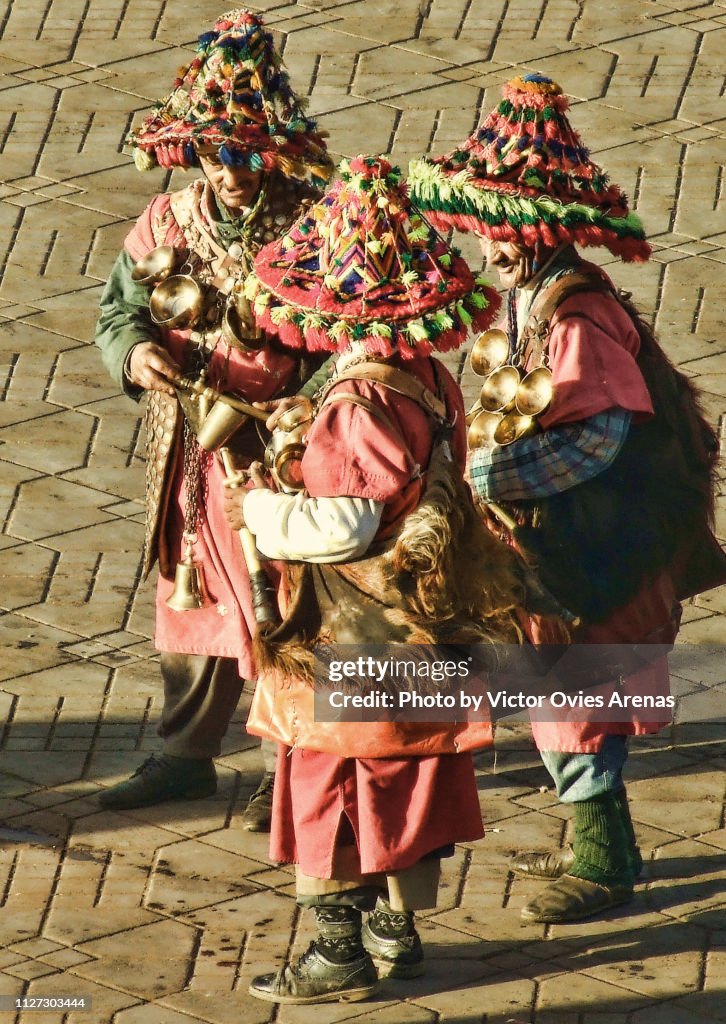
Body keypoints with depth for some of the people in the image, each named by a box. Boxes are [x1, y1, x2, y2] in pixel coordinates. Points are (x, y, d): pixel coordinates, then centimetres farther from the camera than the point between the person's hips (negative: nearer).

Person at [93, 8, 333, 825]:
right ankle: (185, 756, 30)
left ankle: (287, 768, 17)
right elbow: (117, 310, 10)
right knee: (191, 604, 15)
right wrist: (135, 353, -13)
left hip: (280, 452, -4)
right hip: (189, 454, 4)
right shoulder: (169, 221, 1)